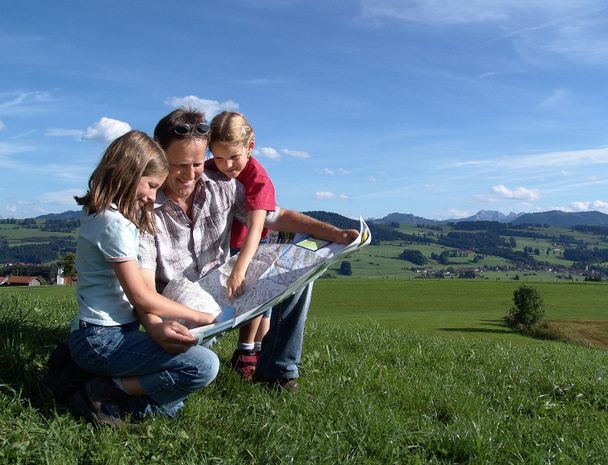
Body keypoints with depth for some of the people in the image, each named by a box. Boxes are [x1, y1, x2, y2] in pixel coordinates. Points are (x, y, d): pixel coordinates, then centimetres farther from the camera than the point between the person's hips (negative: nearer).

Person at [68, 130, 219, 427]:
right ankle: (105, 394, -10)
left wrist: (156, 326, -12)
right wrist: (200, 317, -4)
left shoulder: (118, 217, 13)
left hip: (116, 333, 9)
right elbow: (140, 296, -15)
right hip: (101, 340, -9)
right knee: (205, 366, -21)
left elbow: (137, 293, 6)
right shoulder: (112, 223, -17)